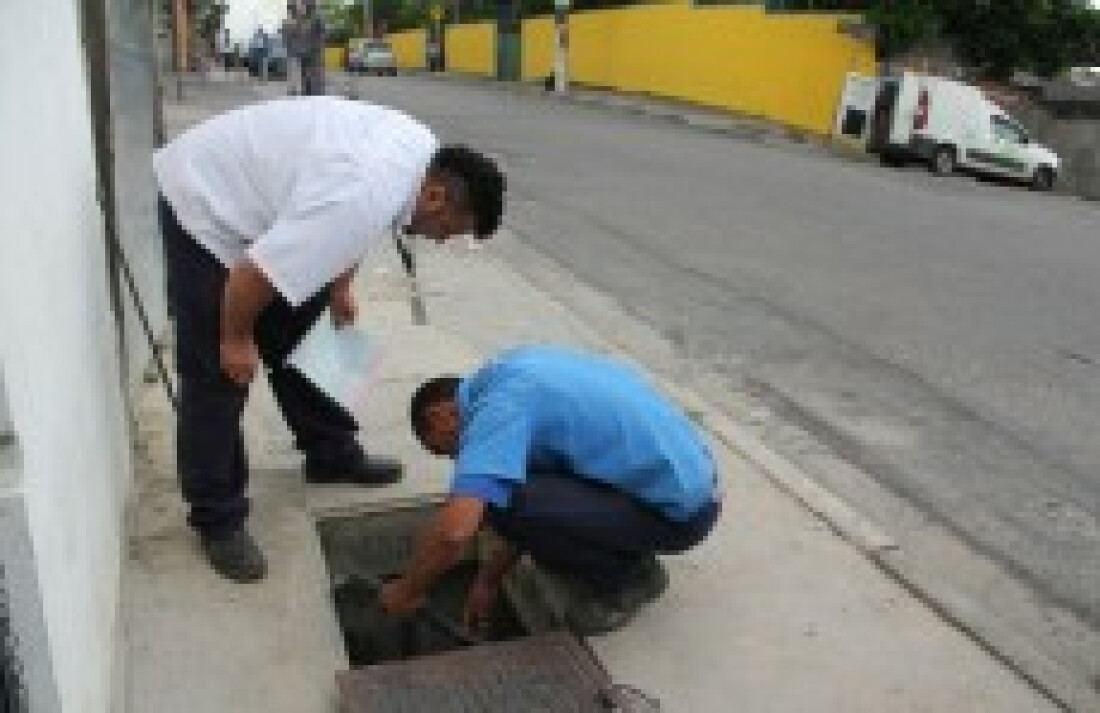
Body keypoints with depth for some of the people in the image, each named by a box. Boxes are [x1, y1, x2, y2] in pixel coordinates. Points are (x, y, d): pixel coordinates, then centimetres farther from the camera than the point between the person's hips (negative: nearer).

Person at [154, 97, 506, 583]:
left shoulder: (425, 152, -8)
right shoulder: (362, 200, -37)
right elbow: (252, 277, -31)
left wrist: (340, 287, 10)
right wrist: (236, 338, -14)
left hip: (253, 188, 9)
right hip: (205, 203, -9)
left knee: (301, 342, 15)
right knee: (217, 376, -3)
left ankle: (332, 455, 31)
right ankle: (217, 517, 10)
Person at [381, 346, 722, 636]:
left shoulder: (497, 406, -18)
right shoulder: (513, 373, 10)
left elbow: (453, 530, -28)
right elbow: (535, 506, 18)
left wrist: (408, 591, -8)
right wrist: (489, 579, 20)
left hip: (679, 509, -9)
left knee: (500, 501, -16)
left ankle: (629, 578, 4)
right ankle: (625, 554, 19)